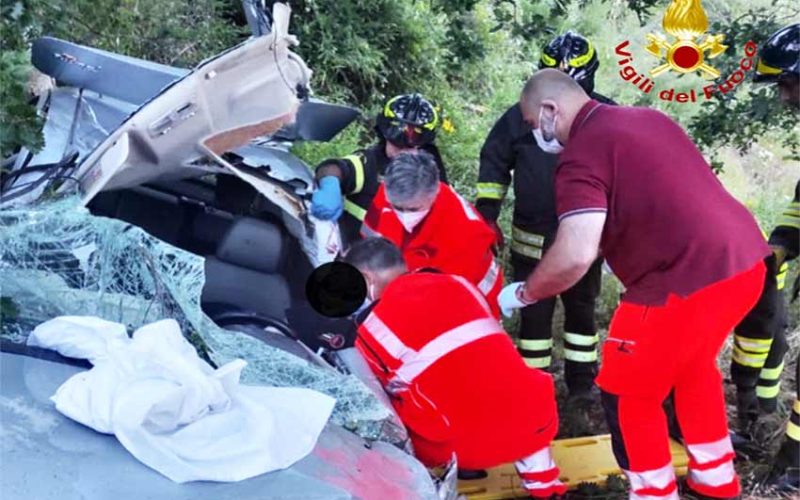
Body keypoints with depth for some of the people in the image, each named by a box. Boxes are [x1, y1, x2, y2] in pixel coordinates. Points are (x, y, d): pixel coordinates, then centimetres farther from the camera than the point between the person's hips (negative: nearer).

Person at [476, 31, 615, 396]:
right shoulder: (523, 115, -4)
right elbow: (494, 161, 4)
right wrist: (487, 214, -1)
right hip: (533, 238, 0)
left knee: (581, 309, 15)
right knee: (534, 313, 7)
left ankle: (582, 381, 30)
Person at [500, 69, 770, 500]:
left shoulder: (583, 154, -12)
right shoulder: (646, 117, 14)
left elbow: (575, 256, -24)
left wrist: (521, 293, -7)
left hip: (689, 281, -9)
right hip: (745, 262, 9)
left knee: (627, 394, 11)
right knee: (692, 365, 32)